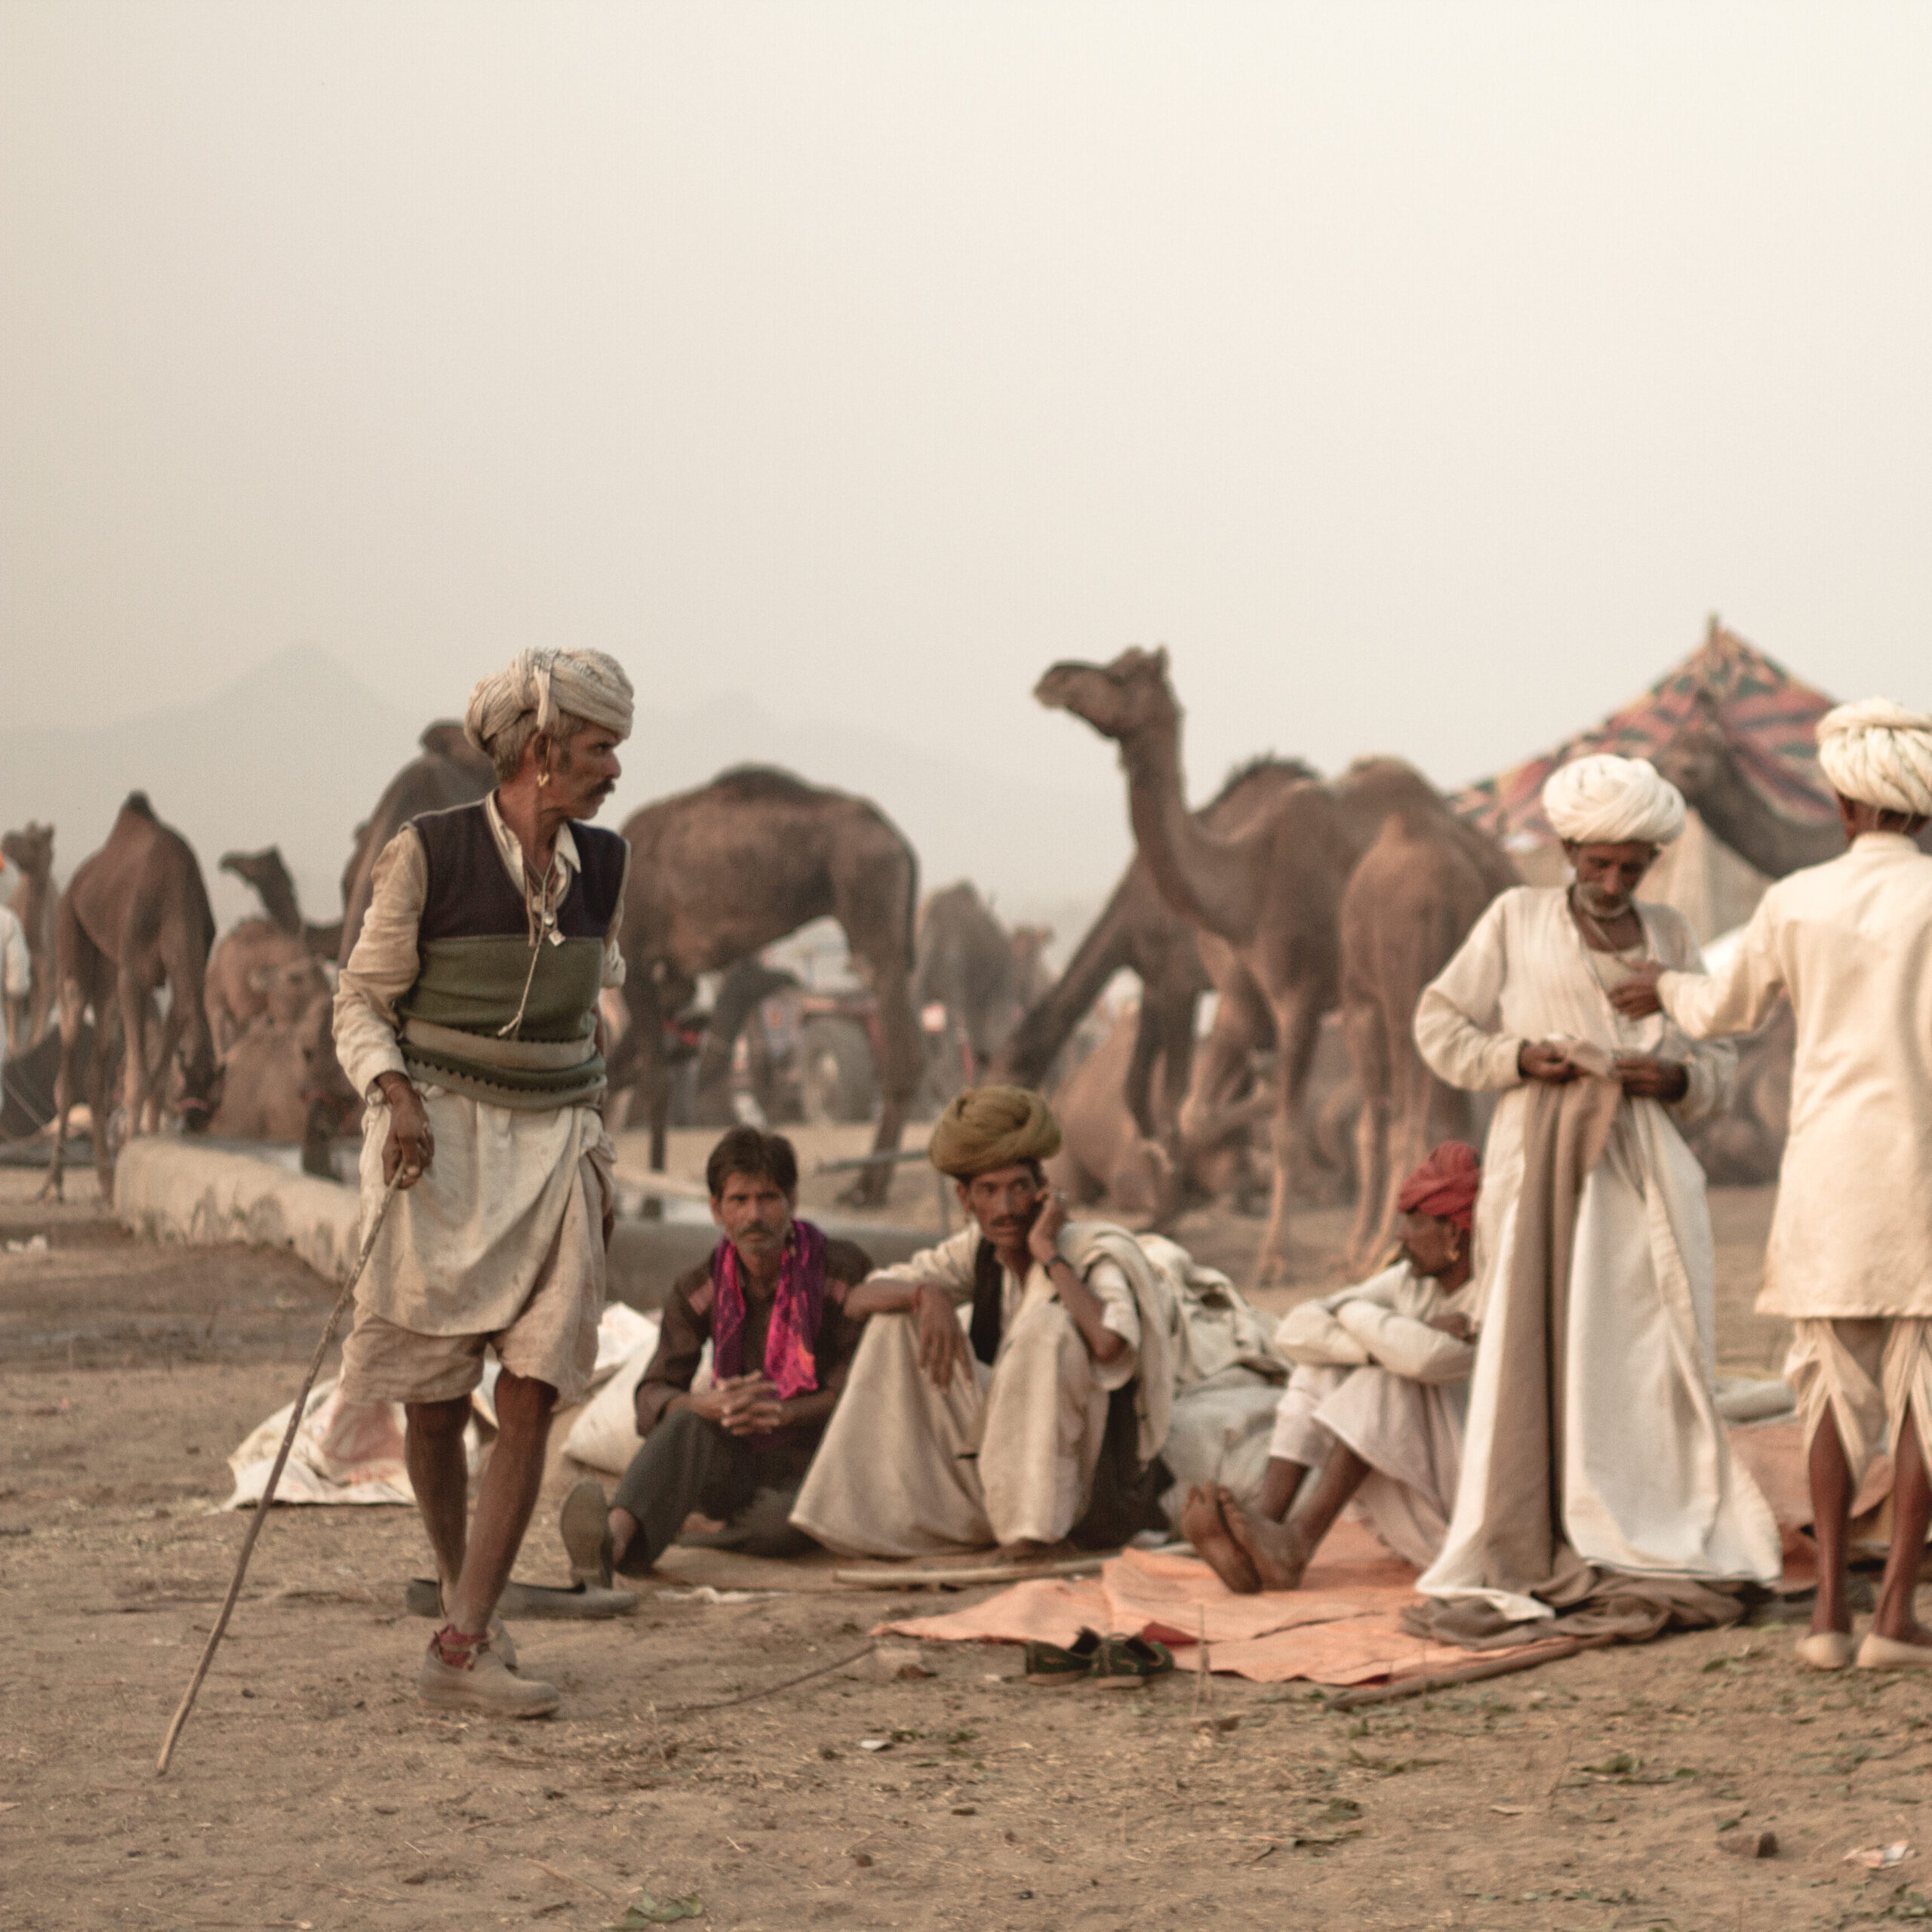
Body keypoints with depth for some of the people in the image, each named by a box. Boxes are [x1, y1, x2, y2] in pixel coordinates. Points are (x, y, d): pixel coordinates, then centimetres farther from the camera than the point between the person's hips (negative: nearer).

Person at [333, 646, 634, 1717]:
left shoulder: (602, 867, 6)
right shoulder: (428, 854, -8)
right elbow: (360, 1001, -2)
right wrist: (396, 1098, -20)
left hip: (553, 1147, 4)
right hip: (440, 1144, -3)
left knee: (530, 1404, -9)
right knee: (435, 1408, 3)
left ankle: (462, 1650, -10)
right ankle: (467, 1600, 25)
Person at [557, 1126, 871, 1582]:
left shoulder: (843, 1270, -7)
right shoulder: (698, 1291, 1)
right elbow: (653, 1396, -5)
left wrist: (786, 1412, -27)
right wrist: (705, 1405, -29)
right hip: (740, 1465, 2)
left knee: (780, 1526, -38)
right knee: (685, 1425, -33)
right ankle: (614, 1539, -59)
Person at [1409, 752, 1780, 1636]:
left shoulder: (1670, 936, 14)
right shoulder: (1516, 919, 7)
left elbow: (1716, 1061, 15)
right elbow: (1440, 1024, 7)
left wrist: (1676, 1077, -7)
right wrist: (1518, 1058, -9)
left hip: (1642, 1172, 3)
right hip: (1541, 1164, -2)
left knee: (1651, 1358, -2)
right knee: (1526, 1357, -6)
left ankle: (1660, 1560, 3)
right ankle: (1500, 1570, -4)